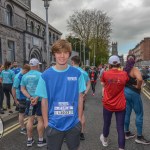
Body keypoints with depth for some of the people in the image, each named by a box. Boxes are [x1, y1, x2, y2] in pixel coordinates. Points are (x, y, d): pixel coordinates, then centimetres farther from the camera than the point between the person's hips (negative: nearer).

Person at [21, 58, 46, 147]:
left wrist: (30, 97, -9)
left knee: (30, 119, 14)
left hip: (29, 100, 5)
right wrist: (37, 98, -21)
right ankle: (41, 140, 15)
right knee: (41, 120, 6)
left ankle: (29, 140, 23)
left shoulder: (25, 76, 5)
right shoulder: (40, 75, -10)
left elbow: (22, 89, 0)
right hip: (40, 100, -4)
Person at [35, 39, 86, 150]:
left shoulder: (77, 73, -7)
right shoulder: (46, 75, -9)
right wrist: (46, 122, -2)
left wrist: (79, 119, 0)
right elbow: (44, 101, -3)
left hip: (73, 123, 1)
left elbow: (80, 97, 0)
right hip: (54, 124, 0)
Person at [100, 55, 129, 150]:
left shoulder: (105, 74, -11)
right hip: (120, 105, 0)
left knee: (106, 124, 22)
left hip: (108, 104, 1)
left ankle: (105, 140, 47)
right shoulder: (124, 74, -9)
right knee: (120, 128, 6)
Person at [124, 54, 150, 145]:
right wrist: (138, 87, -19)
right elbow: (140, 79, -35)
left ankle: (127, 133, 26)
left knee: (127, 113, 14)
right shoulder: (135, 70, -16)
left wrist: (126, 86, 12)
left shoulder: (124, 70, 6)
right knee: (139, 114, 4)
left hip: (125, 92, 7)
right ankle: (139, 137, 10)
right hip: (133, 93, -7)